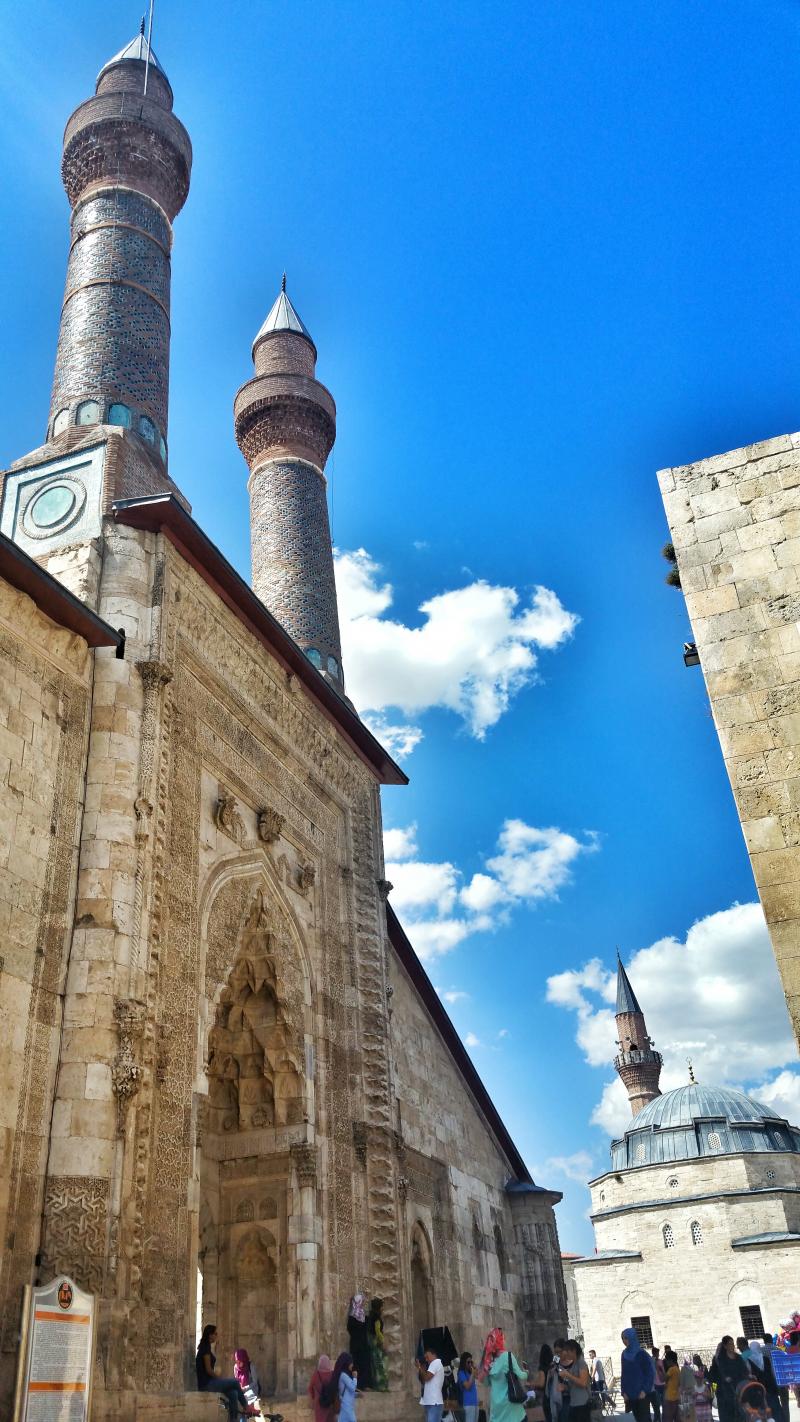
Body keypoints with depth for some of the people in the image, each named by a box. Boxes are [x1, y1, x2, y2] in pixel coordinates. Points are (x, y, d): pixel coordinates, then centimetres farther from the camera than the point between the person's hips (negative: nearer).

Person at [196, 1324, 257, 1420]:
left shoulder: (205, 1347, 16)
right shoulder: (206, 1348, -14)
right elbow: (208, 1370, -18)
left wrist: (219, 1379, 9)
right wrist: (220, 1379, -6)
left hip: (208, 1382, 9)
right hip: (206, 1383, -9)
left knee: (233, 1393, -3)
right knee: (235, 1382, -9)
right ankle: (246, 1407, 5)